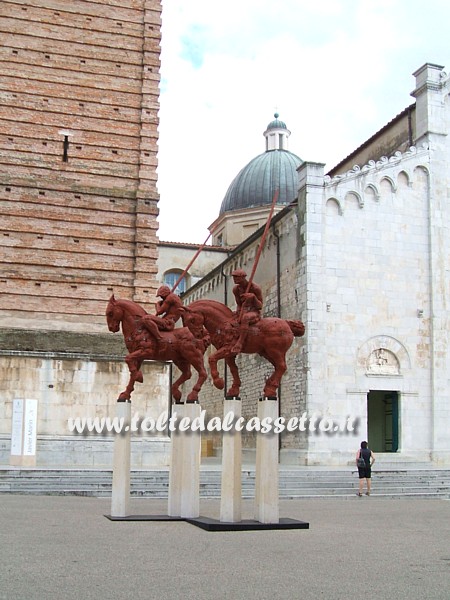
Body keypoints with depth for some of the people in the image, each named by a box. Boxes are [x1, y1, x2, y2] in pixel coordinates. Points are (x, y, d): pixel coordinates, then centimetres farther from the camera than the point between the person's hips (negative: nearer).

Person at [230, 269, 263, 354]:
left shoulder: (255, 288, -14)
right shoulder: (236, 289, 2)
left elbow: (260, 306, -10)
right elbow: (239, 305, 12)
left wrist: (253, 297, -28)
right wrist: (238, 313, -10)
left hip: (254, 313, -7)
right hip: (243, 312, 7)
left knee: (244, 318, -40)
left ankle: (240, 342, -42)